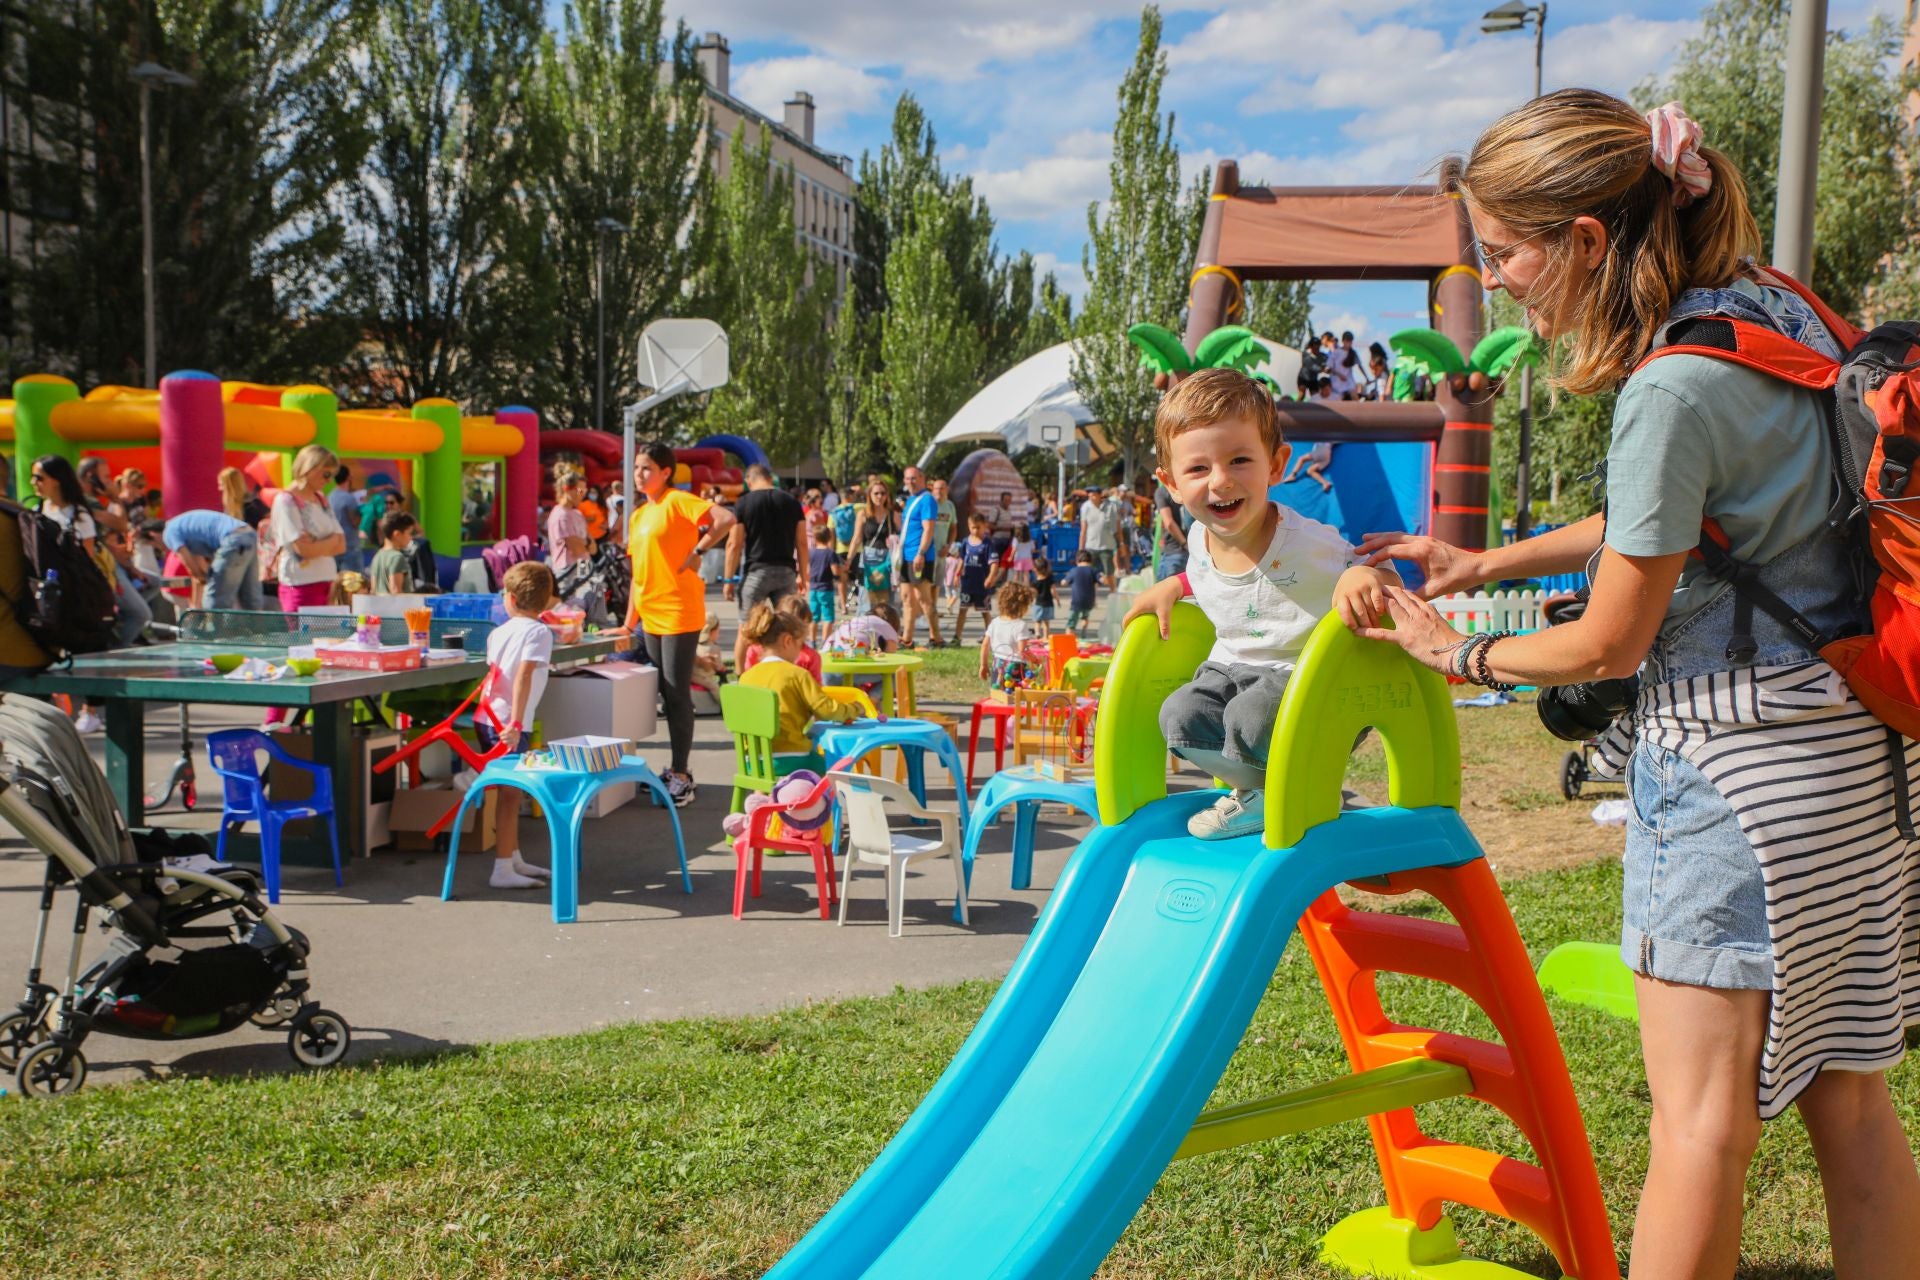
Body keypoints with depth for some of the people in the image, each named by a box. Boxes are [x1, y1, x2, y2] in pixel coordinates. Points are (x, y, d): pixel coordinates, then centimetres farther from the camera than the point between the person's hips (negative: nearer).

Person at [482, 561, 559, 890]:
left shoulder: (499, 632, 12)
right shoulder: (539, 632, -10)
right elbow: (523, 677, -21)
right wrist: (516, 724, -26)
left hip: (487, 719, 8)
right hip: (507, 724, -8)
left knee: (510, 791, 18)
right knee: (510, 793, -3)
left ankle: (514, 859, 29)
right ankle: (502, 870, -2)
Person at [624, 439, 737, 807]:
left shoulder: (677, 501, -7)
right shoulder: (638, 515, 16)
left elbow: (726, 519, -22)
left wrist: (697, 551, -16)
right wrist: (629, 622, 16)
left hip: (679, 612, -8)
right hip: (651, 616, 8)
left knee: (677, 693, -5)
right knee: (666, 693, 12)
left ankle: (681, 777, 1)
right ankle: (677, 770, 21)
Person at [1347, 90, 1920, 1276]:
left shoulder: (1674, 389, -21)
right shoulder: (1773, 309, 7)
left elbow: (1608, 644, -13)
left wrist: (1457, 652, 5)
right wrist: (1487, 562, 19)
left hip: (1737, 767, -9)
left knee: (1703, 1121, 0)